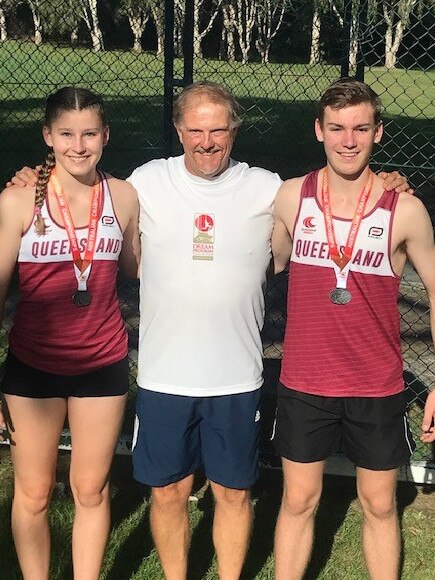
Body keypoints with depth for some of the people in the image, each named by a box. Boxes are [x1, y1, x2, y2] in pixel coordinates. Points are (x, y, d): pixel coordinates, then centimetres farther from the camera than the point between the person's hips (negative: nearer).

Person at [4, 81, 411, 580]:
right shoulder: (146, 183, -2)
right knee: (168, 491, 13)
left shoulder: (267, 189, -3)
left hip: (237, 377, 0)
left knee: (233, 492, 14)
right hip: (163, 375, 0)